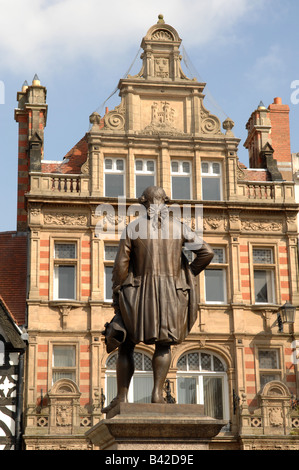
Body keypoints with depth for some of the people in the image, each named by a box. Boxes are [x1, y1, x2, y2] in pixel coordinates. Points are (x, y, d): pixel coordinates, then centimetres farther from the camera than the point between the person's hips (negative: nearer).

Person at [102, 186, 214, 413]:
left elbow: (121, 265, -4)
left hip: (139, 294, -1)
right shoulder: (179, 226, 5)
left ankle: (122, 397, 5)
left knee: (126, 346, 10)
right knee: (163, 346, 13)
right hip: (171, 292, 1)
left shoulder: (133, 228, 1)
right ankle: (157, 392, -5)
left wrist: (116, 296, 5)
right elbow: (207, 252, -2)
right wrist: (188, 275, 12)